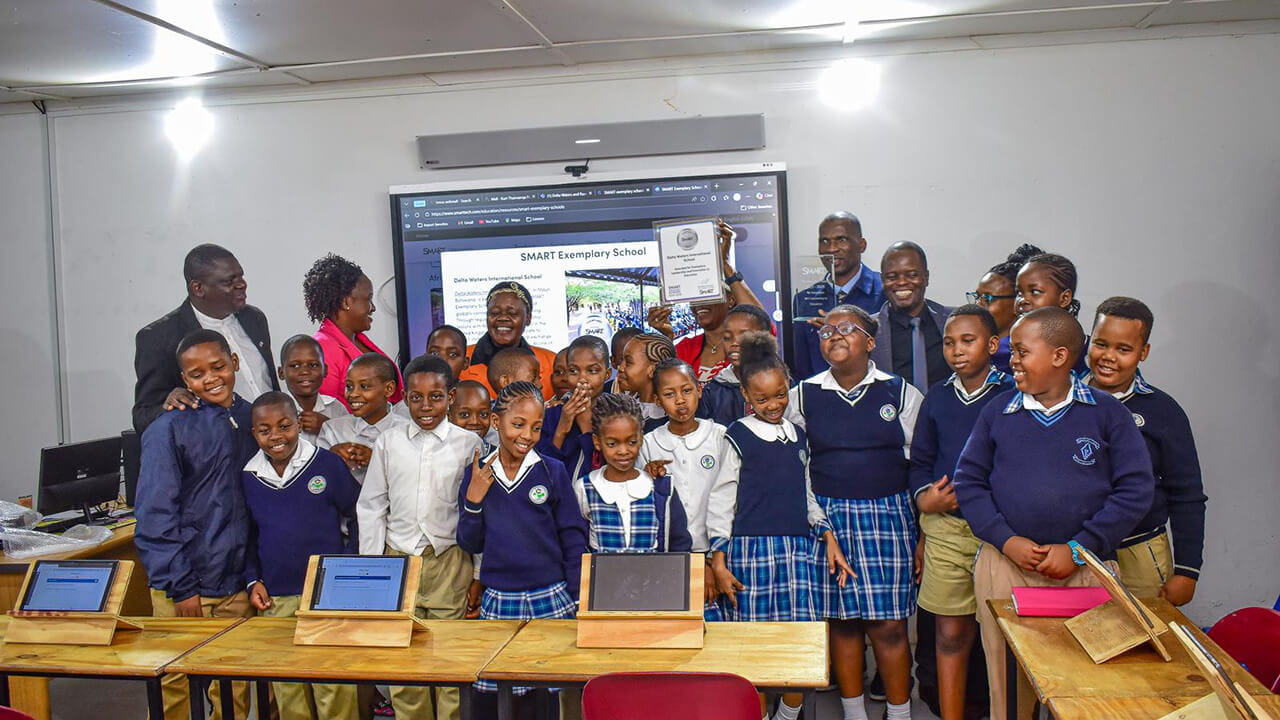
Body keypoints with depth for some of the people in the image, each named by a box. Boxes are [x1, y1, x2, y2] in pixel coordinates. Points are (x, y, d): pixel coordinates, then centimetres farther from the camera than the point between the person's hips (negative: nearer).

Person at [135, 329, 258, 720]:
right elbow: (155, 517, -10)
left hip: (237, 584, 4)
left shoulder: (250, 419, 7)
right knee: (175, 687, 6)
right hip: (184, 588, -4)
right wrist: (181, 588, -12)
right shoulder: (168, 430, -9)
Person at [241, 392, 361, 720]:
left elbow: (358, 515, 1)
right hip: (276, 600, 3)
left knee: (335, 684, 0)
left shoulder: (327, 463, -6)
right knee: (287, 686, 12)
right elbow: (248, 536, 14)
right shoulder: (247, 477, 4)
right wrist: (253, 580, 4)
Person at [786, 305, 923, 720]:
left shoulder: (900, 392, 3)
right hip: (827, 517, 1)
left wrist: (923, 509, 3)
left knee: (889, 623, 0)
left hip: (888, 515, -1)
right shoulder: (803, 396, 4)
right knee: (842, 620, 6)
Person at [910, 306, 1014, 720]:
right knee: (951, 634, 7)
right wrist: (925, 498, 0)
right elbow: (920, 462, 16)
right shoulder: (937, 398, 9)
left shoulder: (1013, 396, -3)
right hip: (945, 527, 3)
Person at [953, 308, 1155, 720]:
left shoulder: (1107, 413, 0)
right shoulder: (997, 411, 5)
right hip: (1005, 564, 1)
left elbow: (1136, 490, -3)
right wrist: (1006, 540, -9)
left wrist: (1078, 548, -10)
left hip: (1085, 569, -1)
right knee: (1006, 672, 8)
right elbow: (969, 481, 5)